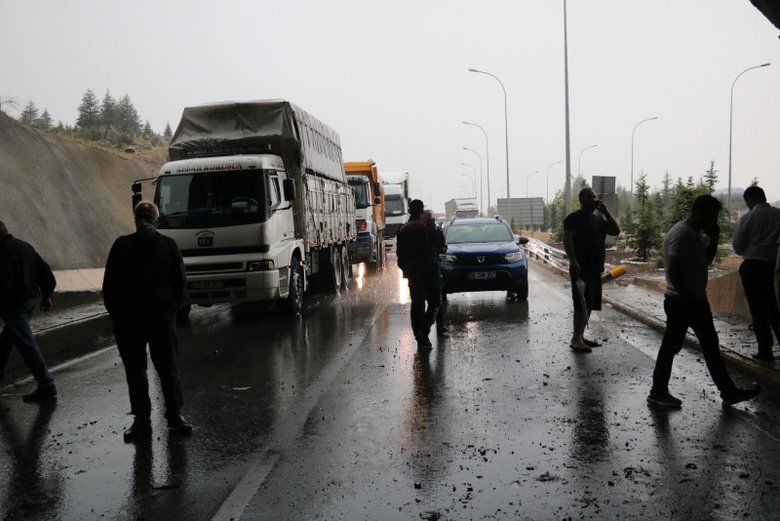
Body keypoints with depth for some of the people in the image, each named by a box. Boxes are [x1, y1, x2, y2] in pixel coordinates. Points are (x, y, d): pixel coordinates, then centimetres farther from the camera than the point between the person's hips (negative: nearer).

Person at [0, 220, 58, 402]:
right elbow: (45, 270, 14)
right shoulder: (25, 246, 13)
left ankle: (46, 386, -12)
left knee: (26, 343, -9)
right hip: (29, 300, 9)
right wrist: (46, 295, 19)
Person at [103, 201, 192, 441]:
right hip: (129, 321, 1)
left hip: (162, 317, -1)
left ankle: (175, 415, 17)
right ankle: (141, 420, 17)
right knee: (135, 372, 7)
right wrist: (117, 313, -1)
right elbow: (110, 284, 6)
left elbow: (179, 281, 6)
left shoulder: (168, 246, 3)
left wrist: (171, 308, -4)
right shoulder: (122, 246, 5)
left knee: (169, 368, 4)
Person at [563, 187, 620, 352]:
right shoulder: (574, 218, -7)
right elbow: (567, 240, -15)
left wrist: (606, 212, 2)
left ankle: (581, 336, 18)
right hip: (581, 268, -8)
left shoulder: (599, 218, 18)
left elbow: (616, 231, 11)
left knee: (589, 304, 10)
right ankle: (575, 339, -7)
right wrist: (573, 261, -24)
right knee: (582, 304, -11)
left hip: (595, 268, 8)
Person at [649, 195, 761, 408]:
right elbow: (673, 270, -26)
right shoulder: (682, 234, -20)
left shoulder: (694, 233, 11)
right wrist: (687, 298, -20)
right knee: (670, 346, 1)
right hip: (681, 303, -10)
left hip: (696, 301, 10)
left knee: (711, 346, 14)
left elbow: (706, 260, 19)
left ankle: (728, 392, 22)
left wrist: (714, 238, 6)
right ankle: (658, 392, 12)